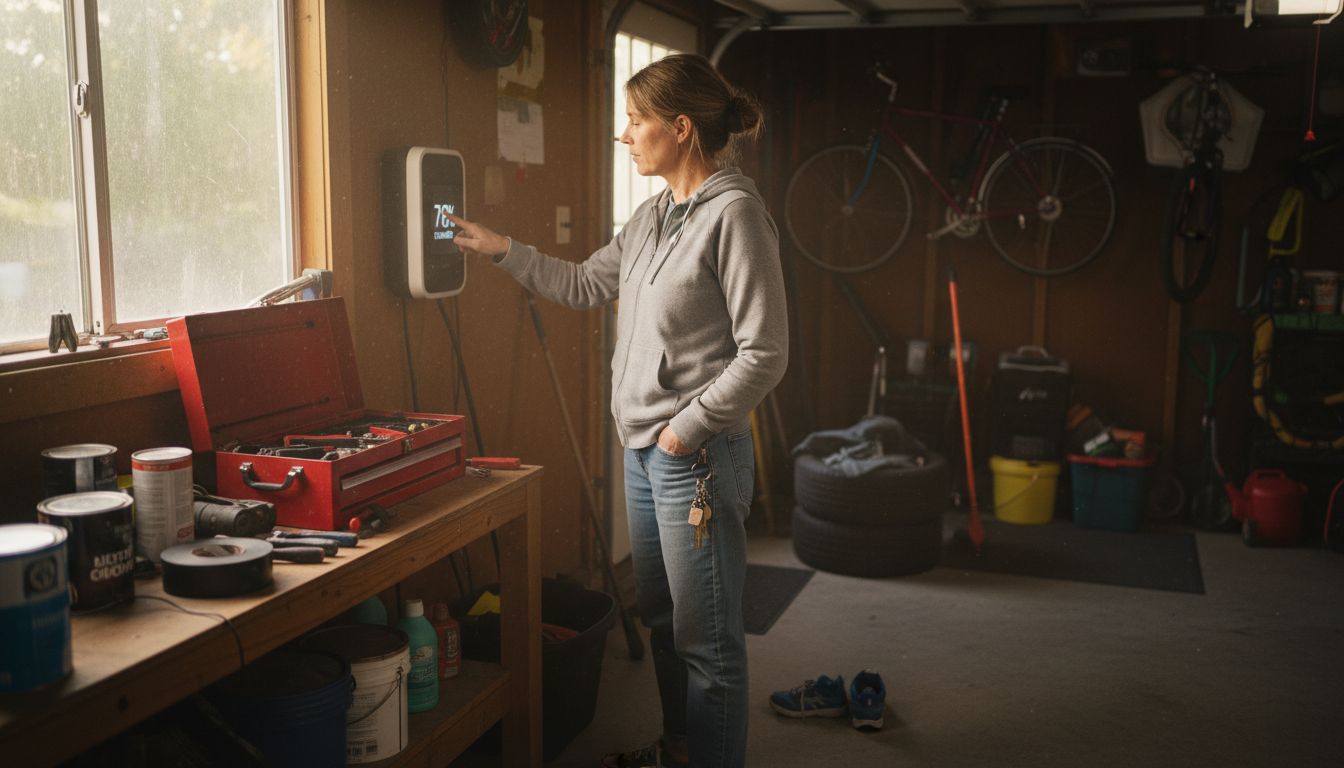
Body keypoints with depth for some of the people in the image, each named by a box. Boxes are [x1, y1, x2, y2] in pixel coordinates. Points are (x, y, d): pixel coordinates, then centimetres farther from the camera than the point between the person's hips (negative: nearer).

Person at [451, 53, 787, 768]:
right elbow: (584, 285, 25)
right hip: (643, 449, 9)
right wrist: (501, 249, 21)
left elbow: (763, 354, -19)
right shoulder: (654, 214, 11)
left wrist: (687, 429, -16)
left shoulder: (734, 212, -16)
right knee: (660, 616, 21)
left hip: (697, 455, -9)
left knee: (706, 640, 1)